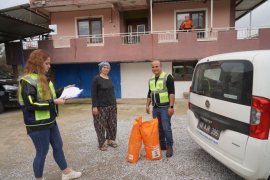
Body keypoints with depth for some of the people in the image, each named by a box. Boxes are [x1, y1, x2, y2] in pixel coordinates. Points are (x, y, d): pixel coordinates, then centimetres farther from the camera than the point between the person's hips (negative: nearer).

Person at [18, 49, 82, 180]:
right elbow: (30, 104, -24)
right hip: (38, 124, -9)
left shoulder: (43, 78, 10)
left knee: (58, 146, 17)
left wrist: (63, 90, 7)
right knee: (42, 152, 6)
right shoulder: (27, 81, -17)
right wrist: (54, 102, -24)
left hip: (50, 121, 9)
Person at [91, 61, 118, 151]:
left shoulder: (110, 79, 11)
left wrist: (115, 103, 15)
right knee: (101, 125, 0)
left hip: (112, 106, 7)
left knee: (112, 124, 11)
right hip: (101, 107, -6)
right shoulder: (96, 79, -8)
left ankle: (110, 140, 26)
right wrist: (94, 106, -17)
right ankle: (101, 143, 15)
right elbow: (93, 94, -11)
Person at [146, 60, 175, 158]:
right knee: (158, 128, 13)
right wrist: (147, 105, 14)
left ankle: (169, 147, 8)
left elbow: (172, 93, -14)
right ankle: (161, 144, 26)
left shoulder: (167, 77, -10)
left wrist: (171, 106, -19)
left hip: (165, 107, -7)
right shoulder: (151, 80, 13)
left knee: (166, 128, -5)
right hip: (155, 108, 7)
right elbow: (149, 94, 20)